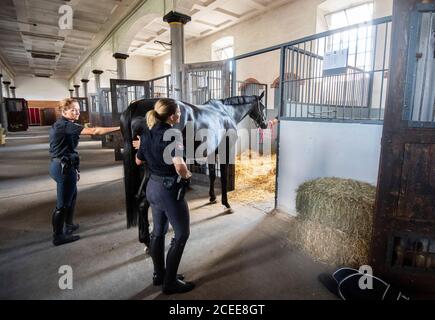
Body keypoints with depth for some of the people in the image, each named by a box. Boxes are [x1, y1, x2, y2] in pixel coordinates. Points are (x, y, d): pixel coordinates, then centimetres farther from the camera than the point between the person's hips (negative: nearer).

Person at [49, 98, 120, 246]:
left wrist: (74, 168, 16)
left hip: (61, 166, 11)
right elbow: (93, 131, -30)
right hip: (64, 168, -11)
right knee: (63, 203, 2)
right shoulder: (66, 125, -18)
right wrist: (119, 128, -32)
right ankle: (58, 236, 16)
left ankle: (68, 226, 40)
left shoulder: (61, 125, 14)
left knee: (72, 195, 24)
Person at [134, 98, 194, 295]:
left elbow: (138, 161, 14)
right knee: (182, 234, 9)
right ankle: (170, 282, 20)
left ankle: (158, 274, 37)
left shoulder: (147, 133, 2)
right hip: (170, 190, -8)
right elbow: (180, 167, -35)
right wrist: (187, 175, -13)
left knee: (158, 231, 21)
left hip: (153, 187, 8)